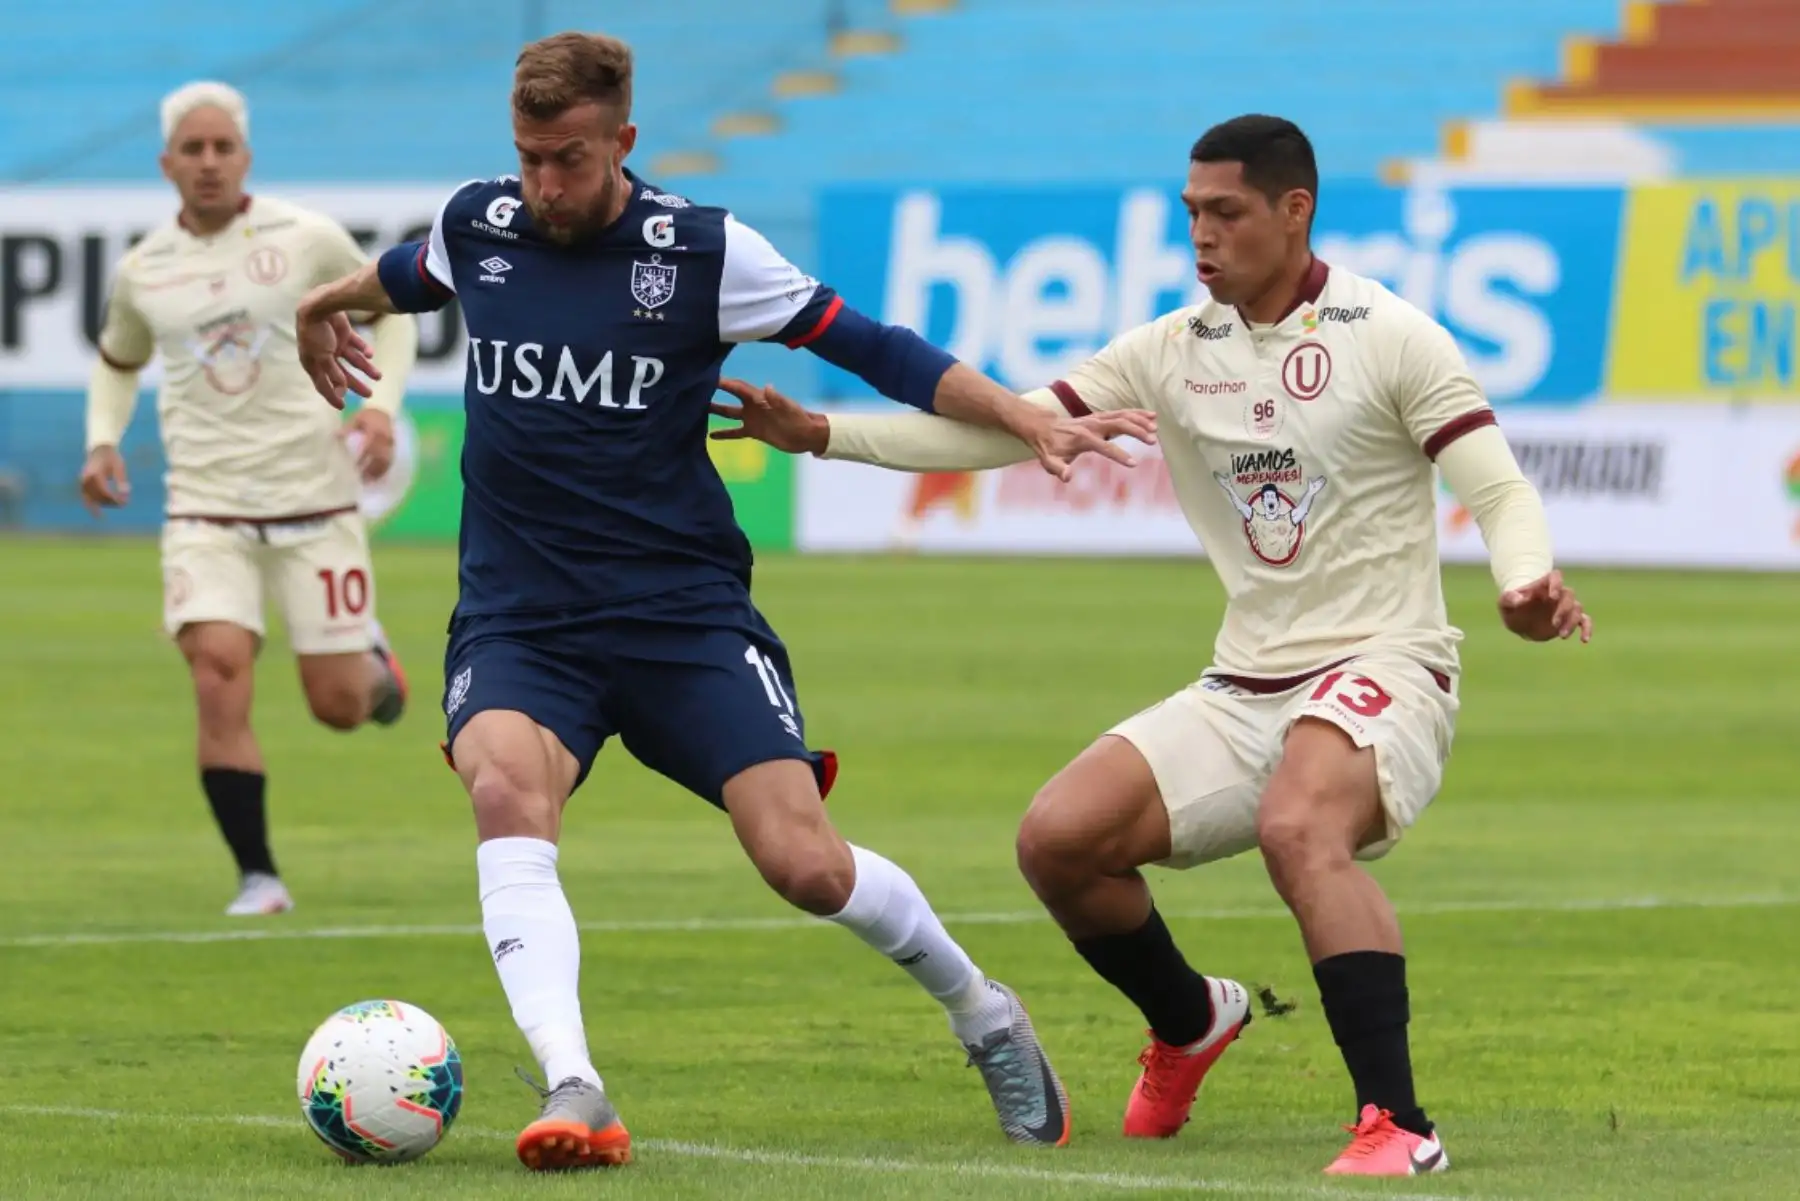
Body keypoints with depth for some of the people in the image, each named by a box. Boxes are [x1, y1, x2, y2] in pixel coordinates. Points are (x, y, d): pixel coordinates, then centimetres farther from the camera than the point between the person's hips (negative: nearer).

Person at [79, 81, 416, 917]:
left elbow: (391, 309, 10)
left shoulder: (307, 239, -4)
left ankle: (372, 663, 42)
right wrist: (103, 441, 5)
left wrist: (382, 404, -6)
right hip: (205, 510, 1)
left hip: (314, 501, -1)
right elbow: (118, 363, 23)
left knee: (338, 707, 3)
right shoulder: (143, 271, 4)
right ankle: (258, 878, -11)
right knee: (218, 680, -20)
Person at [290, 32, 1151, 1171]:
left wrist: (1030, 420, -10)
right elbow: (409, 275, 28)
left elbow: (869, 347, -3)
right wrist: (330, 301, 46)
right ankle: (575, 1096, -39)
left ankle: (983, 1014, 19)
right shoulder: (478, 224, 3)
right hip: (518, 620, 2)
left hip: (683, 607, -2)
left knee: (807, 868, -11)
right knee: (506, 787, -32)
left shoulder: (703, 251, -7)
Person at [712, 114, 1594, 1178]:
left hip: (1379, 670, -6)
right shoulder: (1175, 349, 8)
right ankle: (1190, 1024, 22)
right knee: (1058, 840, -8)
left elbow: (1500, 492, -11)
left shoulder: (1388, 337, -7)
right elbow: (1008, 427, 9)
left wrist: (1526, 585, -33)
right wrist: (818, 433, 1)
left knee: (1299, 828, -37)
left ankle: (1399, 1124, -37)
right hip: (1243, 690, 6)